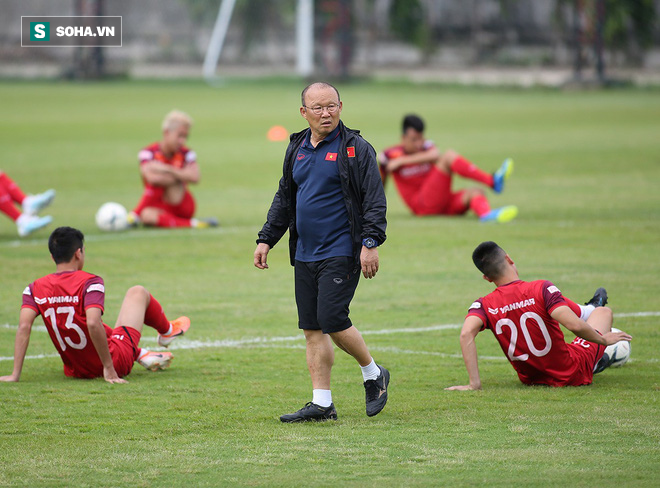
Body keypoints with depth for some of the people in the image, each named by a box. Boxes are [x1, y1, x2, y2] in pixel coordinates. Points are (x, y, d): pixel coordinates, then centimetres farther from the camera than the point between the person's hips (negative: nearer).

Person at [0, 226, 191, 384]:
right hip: (116, 362, -4)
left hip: (75, 370, 4)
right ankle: (167, 332, 48)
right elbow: (93, 324, -32)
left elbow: (23, 327, -18)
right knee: (138, 292, 20)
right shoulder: (90, 283, -20)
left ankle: (143, 355, 37)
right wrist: (109, 369, -27)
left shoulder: (35, 289, -8)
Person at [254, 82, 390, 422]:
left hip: (341, 253, -7)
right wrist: (266, 239, 17)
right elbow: (284, 198, 22)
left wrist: (371, 242, -18)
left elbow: (375, 199, -9)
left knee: (332, 318, -15)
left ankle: (374, 375, 9)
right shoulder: (297, 149, 13)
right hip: (305, 254, 7)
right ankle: (321, 404, 8)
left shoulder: (355, 149, -5)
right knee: (312, 328, 4)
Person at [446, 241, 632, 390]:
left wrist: (474, 383, -31)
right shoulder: (542, 288, -24)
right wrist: (603, 340, -12)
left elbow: (466, 333, -33)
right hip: (572, 375, -4)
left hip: (530, 378, 4)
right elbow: (574, 325, -31)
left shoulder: (483, 306, -16)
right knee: (604, 311, 22)